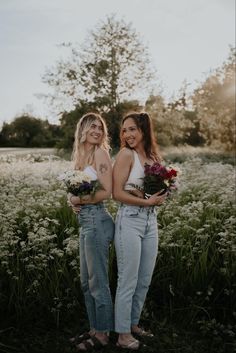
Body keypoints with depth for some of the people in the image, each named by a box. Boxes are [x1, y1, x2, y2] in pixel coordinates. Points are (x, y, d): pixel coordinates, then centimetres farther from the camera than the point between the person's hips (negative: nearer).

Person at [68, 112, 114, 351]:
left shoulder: (100, 153, -8)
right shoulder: (80, 155, 15)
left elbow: (106, 191, -13)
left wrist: (80, 200, -11)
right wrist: (73, 200, -1)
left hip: (97, 219, -9)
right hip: (84, 220, 9)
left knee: (97, 282, 1)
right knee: (86, 281, 16)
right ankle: (94, 329, 29)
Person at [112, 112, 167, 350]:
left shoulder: (154, 157, 10)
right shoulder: (126, 154, -8)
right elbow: (117, 193, -13)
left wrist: (161, 195, -7)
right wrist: (147, 201, -18)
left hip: (151, 222, 7)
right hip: (130, 221, -7)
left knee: (144, 281, 15)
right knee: (128, 282, 2)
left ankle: (133, 323, 32)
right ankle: (123, 334, 17)